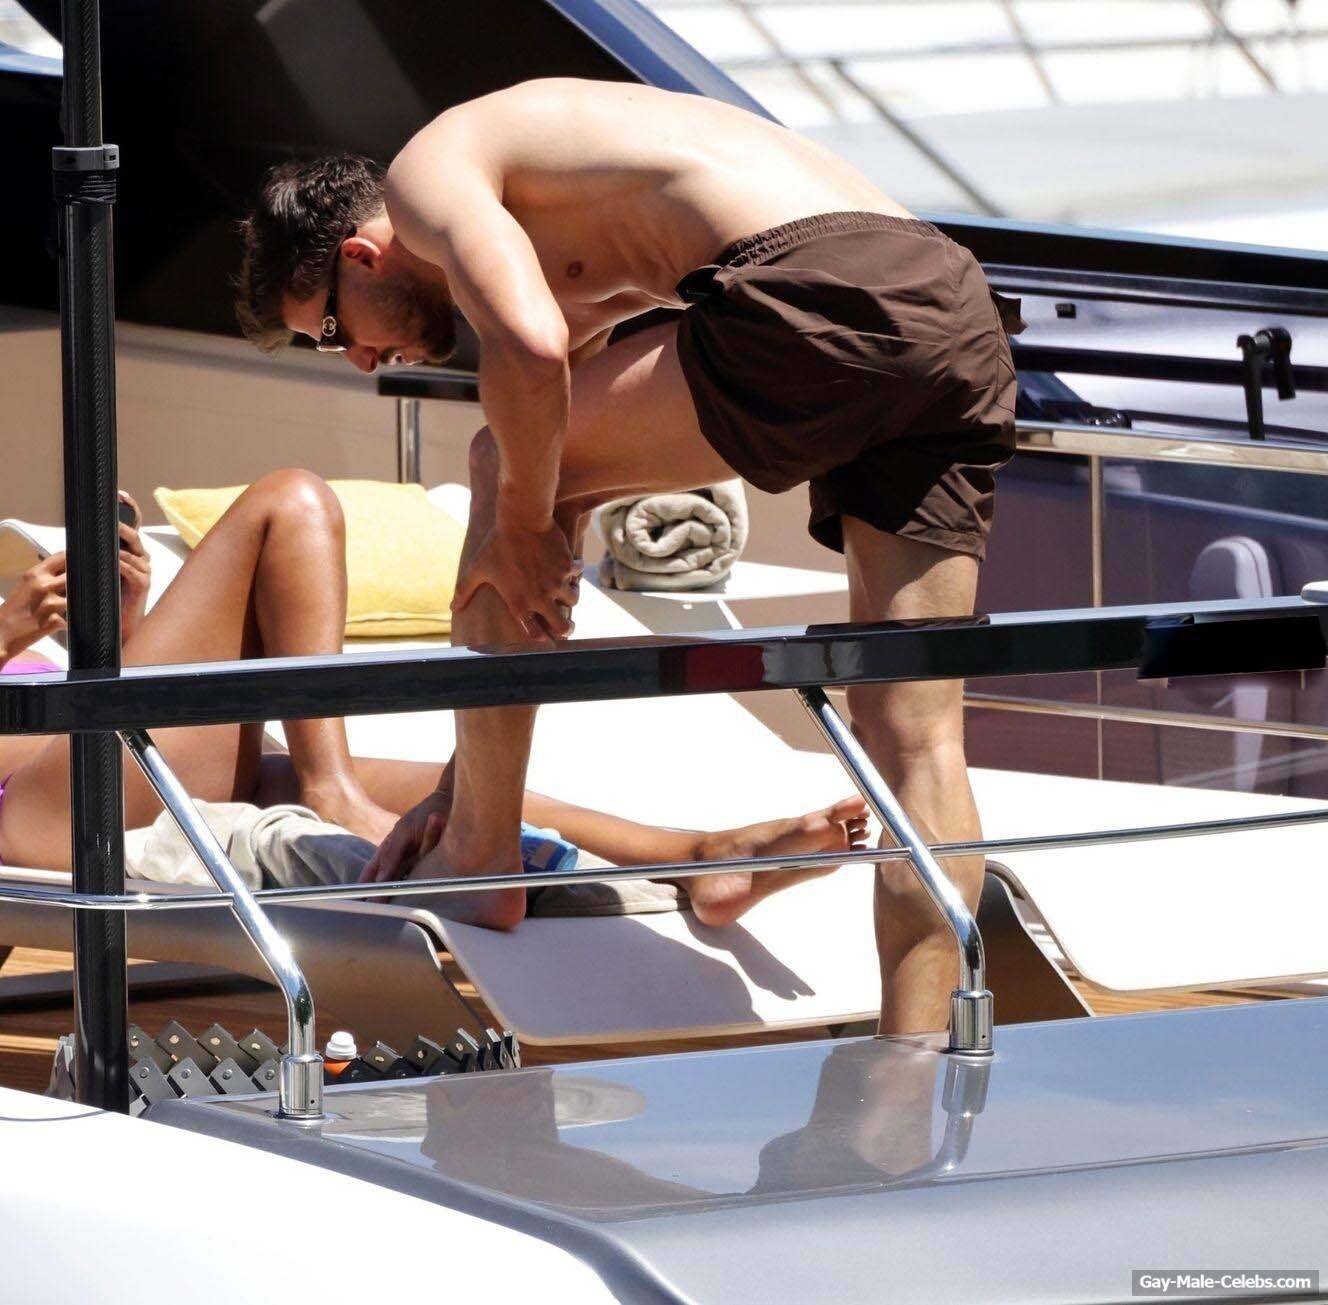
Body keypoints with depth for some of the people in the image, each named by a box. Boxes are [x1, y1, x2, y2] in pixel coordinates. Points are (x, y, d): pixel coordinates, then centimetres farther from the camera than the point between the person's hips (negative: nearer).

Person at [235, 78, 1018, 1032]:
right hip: (964, 319, 9)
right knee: (915, 734, 6)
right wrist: (462, 783, 40)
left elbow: (527, 347, -14)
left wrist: (519, 527, 3)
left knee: (507, 466, 10)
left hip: (826, 303, -9)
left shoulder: (431, 171, 9)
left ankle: (481, 854, 13)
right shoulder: (556, 251, 35)